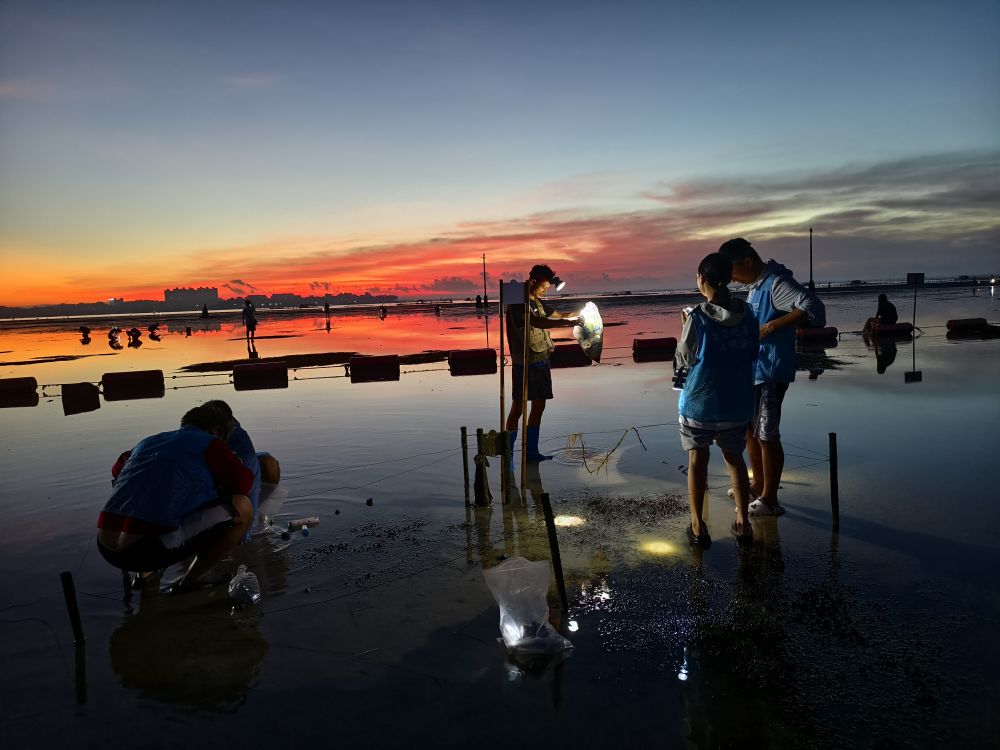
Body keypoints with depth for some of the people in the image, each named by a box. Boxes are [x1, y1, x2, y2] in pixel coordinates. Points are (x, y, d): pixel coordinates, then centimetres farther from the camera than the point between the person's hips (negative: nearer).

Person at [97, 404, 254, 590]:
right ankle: (189, 583, 4)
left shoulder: (147, 441, 22)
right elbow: (244, 482, 2)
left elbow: (117, 469, 39)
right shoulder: (208, 443, 3)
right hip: (148, 550, -8)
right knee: (242, 508, -3)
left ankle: (145, 573, 22)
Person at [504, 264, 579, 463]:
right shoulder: (518, 303, -14)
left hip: (541, 361, 9)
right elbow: (537, 322, -29)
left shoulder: (537, 302, 14)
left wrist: (579, 314, 6)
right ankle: (508, 453, 2)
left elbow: (557, 315, 23)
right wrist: (567, 323, -31)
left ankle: (531, 450, 19)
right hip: (524, 364, -9)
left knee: (539, 406, 11)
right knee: (518, 407, -5)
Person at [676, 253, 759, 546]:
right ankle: (743, 522, 20)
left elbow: (684, 360, -6)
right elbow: (753, 353, 7)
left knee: (697, 459, 9)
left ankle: (698, 526, 13)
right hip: (737, 402, 4)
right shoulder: (747, 313, -3)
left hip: (699, 402, -4)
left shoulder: (698, 318, -16)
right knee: (734, 457, 18)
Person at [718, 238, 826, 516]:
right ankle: (758, 486, 32)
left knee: (766, 436, -2)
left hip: (771, 372, -10)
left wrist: (773, 325, -28)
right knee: (749, 429, 17)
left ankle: (769, 500, 10)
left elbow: (814, 308, -29)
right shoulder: (755, 285, 12)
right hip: (752, 369, 10)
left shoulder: (776, 283, -18)